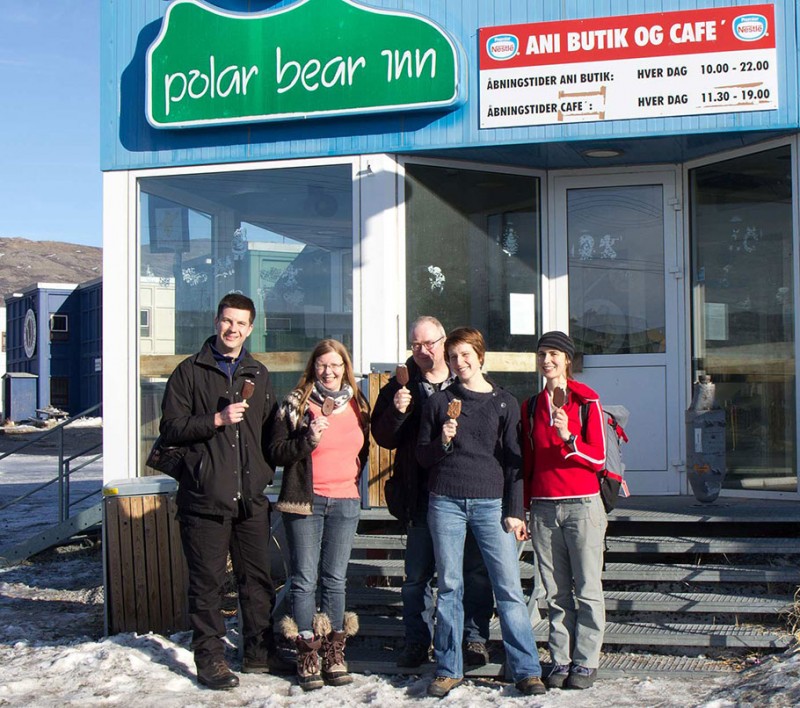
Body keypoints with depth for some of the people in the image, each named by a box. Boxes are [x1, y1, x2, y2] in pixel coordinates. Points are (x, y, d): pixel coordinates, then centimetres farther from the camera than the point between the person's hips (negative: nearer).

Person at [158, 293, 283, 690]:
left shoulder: (258, 375, 15)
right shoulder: (190, 372, 2)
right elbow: (170, 429, -6)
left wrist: (266, 472, 10)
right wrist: (217, 420, -16)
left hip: (251, 498, 4)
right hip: (204, 497, -4)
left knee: (258, 579, 10)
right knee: (207, 582, 2)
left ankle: (260, 654, 22)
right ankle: (209, 659, 13)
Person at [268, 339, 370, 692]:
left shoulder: (357, 405, 9)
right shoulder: (295, 404, -3)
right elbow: (277, 452, -7)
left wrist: (353, 478, 12)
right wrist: (308, 440, -21)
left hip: (345, 502, 4)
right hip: (305, 501, -3)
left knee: (335, 579, 9)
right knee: (305, 580, 0)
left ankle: (334, 654, 16)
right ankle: (308, 657, 7)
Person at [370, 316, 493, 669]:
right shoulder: (401, 386, 7)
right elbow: (384, 438, 6)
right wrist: (396, 412, -12)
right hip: (423, 495, 1)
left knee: (475, 570, 4)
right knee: (417, 573, 7)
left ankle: (475, 638, 16)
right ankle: (416, 642, 18)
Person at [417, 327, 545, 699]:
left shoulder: (505, 403, 8)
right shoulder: (438, 402, 11)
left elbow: (514, 460, 6)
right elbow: (422, 456, 12)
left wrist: (513, 511, 0)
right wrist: (442, 442, -9)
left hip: (491, 503, -1)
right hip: (445, 502, 1)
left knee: (509, 587, -5)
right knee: (449, 587, 4)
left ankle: (526, 671, 2)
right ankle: (449, 669, 14)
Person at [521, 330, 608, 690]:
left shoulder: (587, 402, 0)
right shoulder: (531, 407, 12)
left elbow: (598, 458, -5)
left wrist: (568, 438, -21)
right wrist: (524, 506, 14)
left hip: (582, 505, -3)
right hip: (543, 509, 4)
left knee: (587, 588, 0)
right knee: (556, 592, 7)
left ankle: (586, 661, 8)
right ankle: (561, 660, 13)